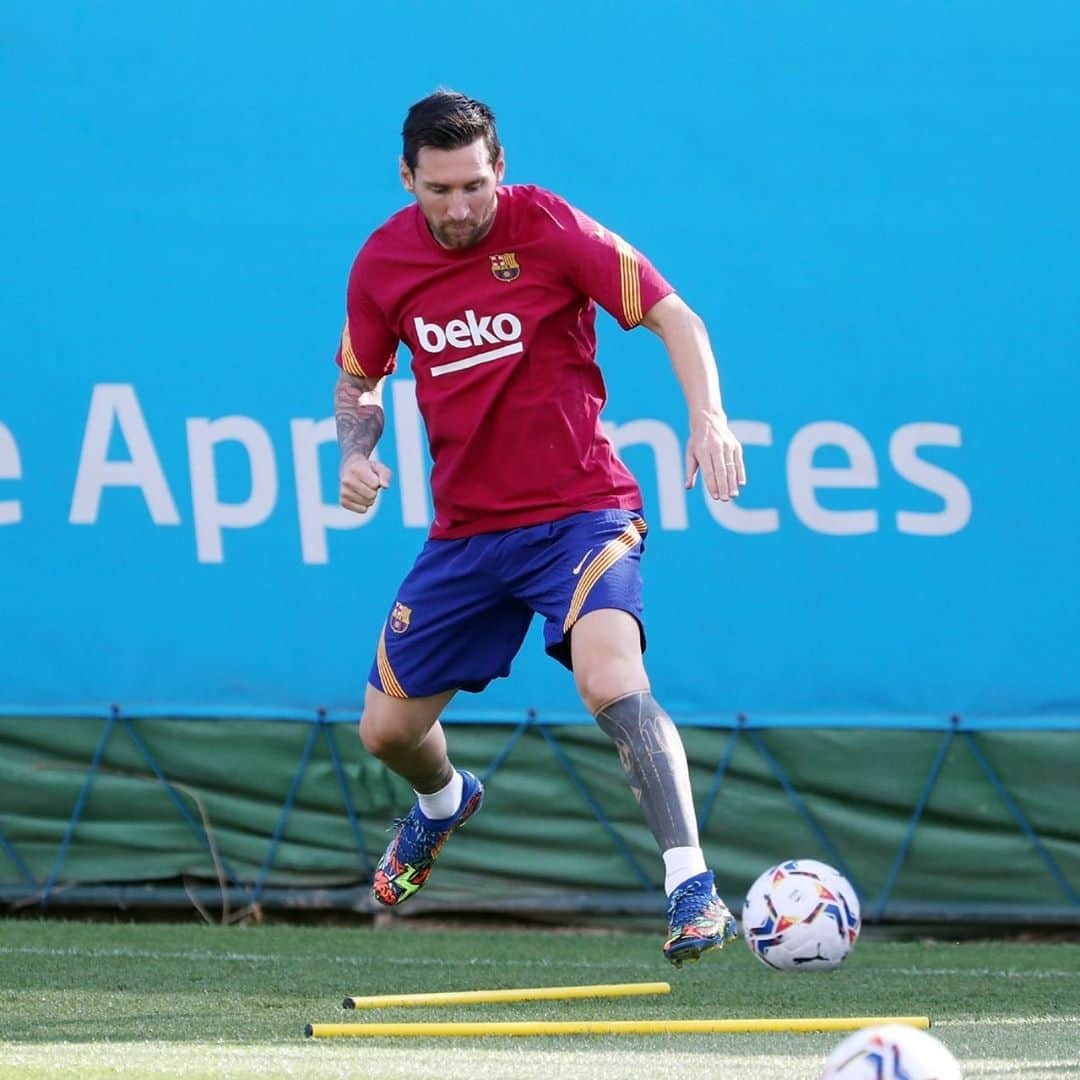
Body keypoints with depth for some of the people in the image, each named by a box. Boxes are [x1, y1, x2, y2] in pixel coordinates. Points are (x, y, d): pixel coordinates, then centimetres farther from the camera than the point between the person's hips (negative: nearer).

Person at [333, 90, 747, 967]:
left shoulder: (552, 230, -12)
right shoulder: (383, 262, 0)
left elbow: (674, 318, -9)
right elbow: (358, 380, 16)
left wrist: (709, 417, -26)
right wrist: (356, 452, -5)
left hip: (580, 510, -5)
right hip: (465, 528, 5)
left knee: (611, 680, -30)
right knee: (387, 729, 11)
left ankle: (692, 889, -31)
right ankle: (443, 803, 48)